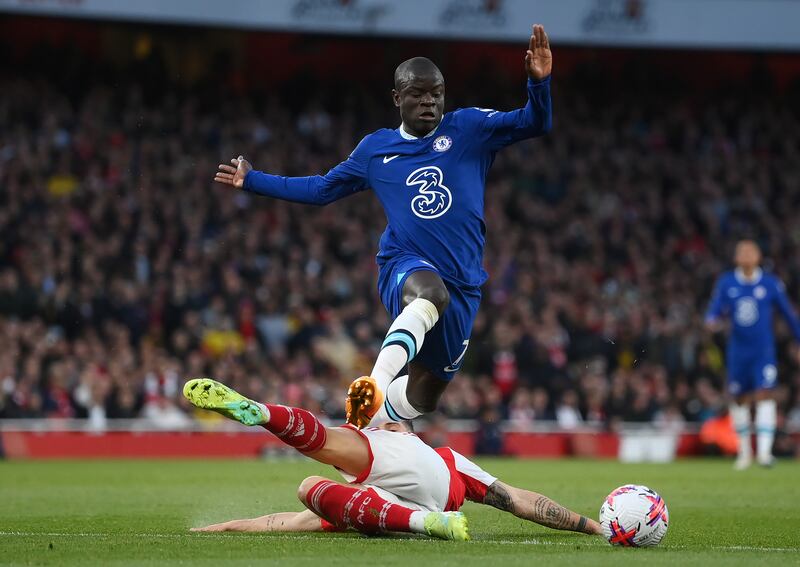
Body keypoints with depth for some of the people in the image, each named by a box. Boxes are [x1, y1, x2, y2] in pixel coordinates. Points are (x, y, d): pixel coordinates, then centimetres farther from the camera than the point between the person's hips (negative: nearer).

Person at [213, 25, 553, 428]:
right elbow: (320, 189, 26)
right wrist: (252, 181, 27)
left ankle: (362, 426, 33)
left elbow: (533, 124, -4)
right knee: (431, 292, -41)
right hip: (404, 269, -2)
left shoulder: (469, 129, 6)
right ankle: (376, 382, -55)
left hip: (463, 286, 2)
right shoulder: (374, 149, 12)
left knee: (423, 395, 8)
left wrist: (539, 82, -24)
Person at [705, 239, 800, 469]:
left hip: (763, 351, -2)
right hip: (738, 351, 2)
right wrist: (713, 321, -22)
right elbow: (715, 310, 1)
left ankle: (764, 450, -21)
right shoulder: (726, 283, 3)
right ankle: (744, 450, 25)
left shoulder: (771, 284, 0)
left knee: (764, 394, -16)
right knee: (739, 400, 9)